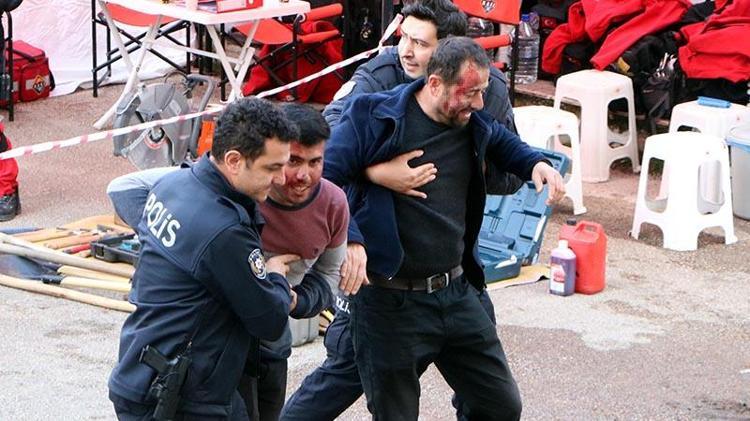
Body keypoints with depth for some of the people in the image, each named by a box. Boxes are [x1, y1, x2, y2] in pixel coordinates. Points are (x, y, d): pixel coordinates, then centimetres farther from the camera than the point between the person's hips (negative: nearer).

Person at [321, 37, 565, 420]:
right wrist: (351, 240, -27)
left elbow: (502, 142, 30)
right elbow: (322, 179, -15)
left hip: (456, 292, 6)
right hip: (392, 301, -6)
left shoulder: (474, 124, 6)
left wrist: (534, 164, 9)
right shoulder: (375, 117, -12)